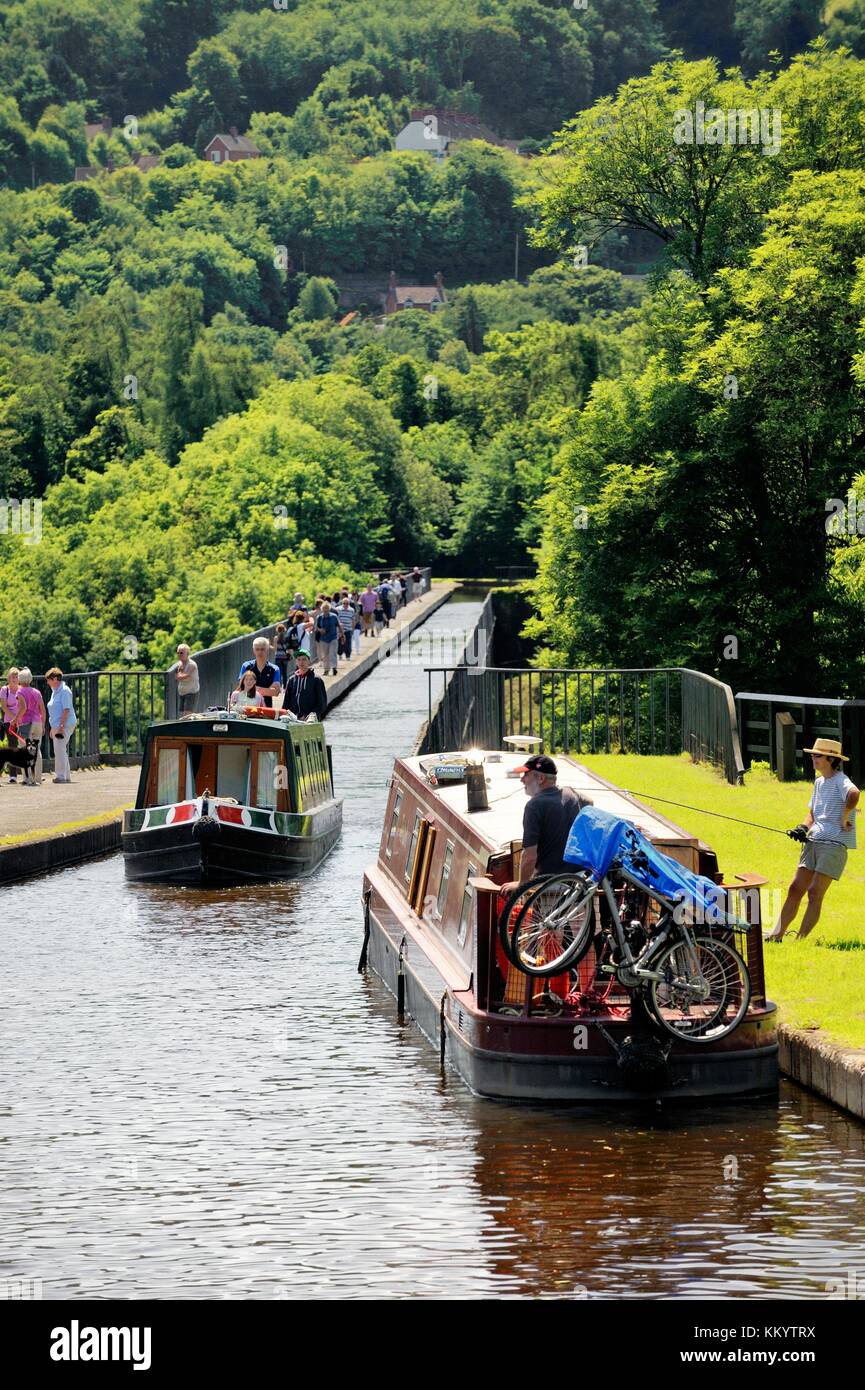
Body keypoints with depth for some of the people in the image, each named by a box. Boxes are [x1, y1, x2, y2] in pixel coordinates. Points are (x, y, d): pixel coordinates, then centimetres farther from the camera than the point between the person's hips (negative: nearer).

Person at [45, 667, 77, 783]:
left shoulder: (64, 691, -12)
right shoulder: (55, 691, 17)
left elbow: (66, 710, -18)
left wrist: (61, 726, -23)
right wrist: (53, 728, 21)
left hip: (65, 725, -10)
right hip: (57, 725, 10)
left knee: (60, 750, -13)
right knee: (61, 751, 12)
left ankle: (60, 776, -11)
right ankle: (66, 776, 18)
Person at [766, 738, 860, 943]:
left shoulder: (840, 780, -10)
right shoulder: (819, 782, 18)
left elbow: (853, 794, -33)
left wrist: (844, 819, -25)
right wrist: (803, 828, 6)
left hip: (834, 844, -8)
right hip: (813, 841, 8)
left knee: (815, 893, -10)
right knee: (795, 889, 4)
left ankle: (801, 940, -7)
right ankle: (776, 935, 7)